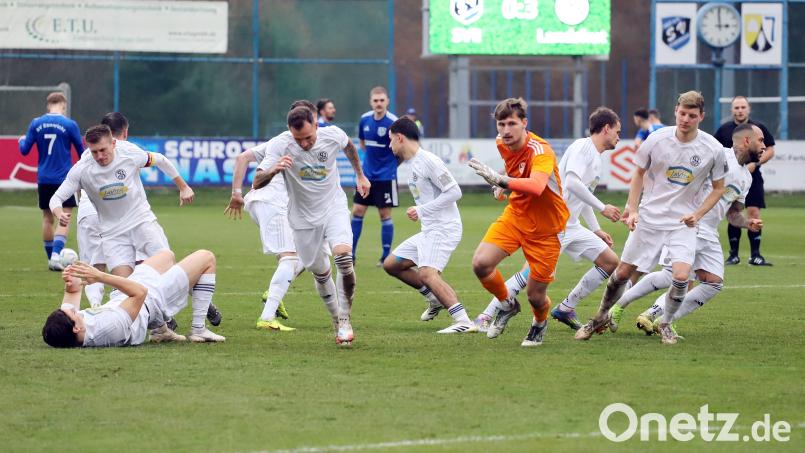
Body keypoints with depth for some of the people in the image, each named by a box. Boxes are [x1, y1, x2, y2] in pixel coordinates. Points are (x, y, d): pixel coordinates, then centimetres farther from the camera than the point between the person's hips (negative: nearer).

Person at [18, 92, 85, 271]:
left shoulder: (36, 123, 0)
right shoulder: (69, 124, -7)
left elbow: (25, 150, 4)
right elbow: (82, 152, 1)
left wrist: (22, 140, 27)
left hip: (44, 179, 3)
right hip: (64, 178, -3)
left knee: (48, 216, 14)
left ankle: (51, 257, 18)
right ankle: (56, 254, -20)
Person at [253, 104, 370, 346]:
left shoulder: (333, 135, -16)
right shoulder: (281, 148, -22)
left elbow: (349, 146, 11)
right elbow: (256, 183, -31)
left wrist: (360, 175, 21)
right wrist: (273, 170, -52)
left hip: (334, 208, 0)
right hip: (304, 217, 0)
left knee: (343, 257, -24)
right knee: (320, 273, 8)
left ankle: (344, 320, -13)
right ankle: (336, 319, 32)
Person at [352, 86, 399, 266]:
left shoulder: (393, 123, -16)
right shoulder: (365, 119, 2)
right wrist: (372, 157, 9)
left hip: (386, 176, -5)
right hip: (367, 174, 5)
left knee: (385, 214, 0)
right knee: (357, 211, 2)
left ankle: (386, 256, 11)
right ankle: (351, 254, 9)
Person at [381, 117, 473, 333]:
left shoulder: (428, 161, -14)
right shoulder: (413, 163, 16)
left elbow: (454, 192, -18)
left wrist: (422, 211, -16)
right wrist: (418, 212, 8)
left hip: (443, 228, -10)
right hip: (428, 230, 10)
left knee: (426, 273, -28)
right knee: (391, 264, 15)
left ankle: (464, 322, -34)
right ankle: (434, 297, 19)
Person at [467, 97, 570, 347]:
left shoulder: (541, 151, -28)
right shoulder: (502, 143, -4)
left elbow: (536, 186, -49)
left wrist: (501, 180, -56)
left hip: (545, 227, -6)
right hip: (515, 214, 6)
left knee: (535, 295, -1)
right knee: (480, 263, -17)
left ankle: (540, 323, 37)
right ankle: (507, 304, 14)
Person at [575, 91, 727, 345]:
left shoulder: (713, 149, -10)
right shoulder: (657, 140, -9)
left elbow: (718, 188, 4)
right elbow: (639, 173, 6)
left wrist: (698, 214, -9)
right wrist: (632, 209, -2)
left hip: (683, 222, -1)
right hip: (649, 218, 1)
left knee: (681, 276, -20)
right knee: (623, 272, 5)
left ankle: (666, 324, 6)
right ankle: (601, 317, 31)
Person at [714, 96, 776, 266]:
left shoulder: (758, 128, 3)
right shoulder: (724, 129, 6)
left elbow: (770, 150, 4)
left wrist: (755, 163, -10)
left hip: (753, 177, -1)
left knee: (754, 212, -9)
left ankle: (755, 255, -5)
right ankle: (734, 254, 10)